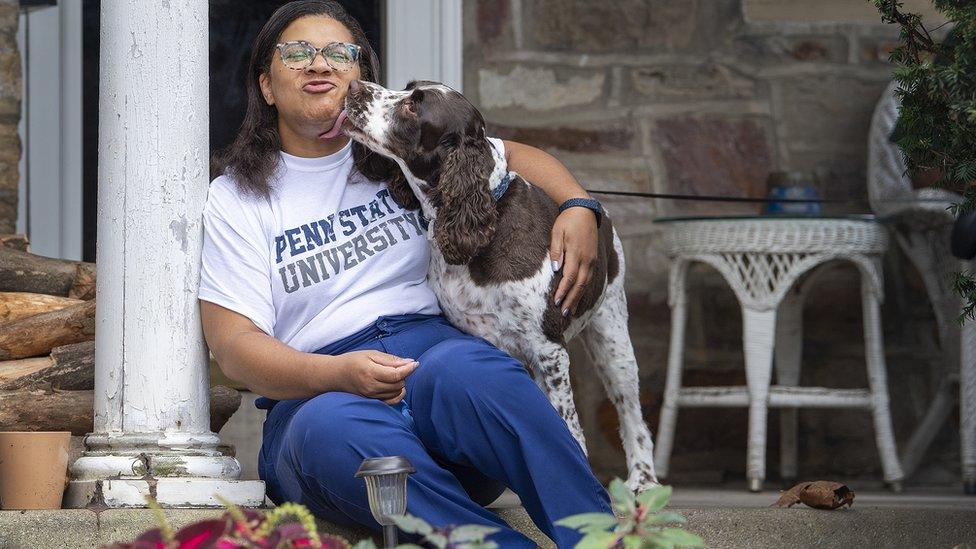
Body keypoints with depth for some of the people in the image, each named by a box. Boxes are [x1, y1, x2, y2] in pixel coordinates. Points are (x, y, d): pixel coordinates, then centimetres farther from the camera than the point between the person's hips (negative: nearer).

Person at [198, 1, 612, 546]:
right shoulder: (235, 199, 11)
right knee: (331, 431, -41)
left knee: (462, 372, -38)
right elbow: (233, 343, 1)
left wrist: (578, 209, 6)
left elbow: (515, 155, 29)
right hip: (316, 392, -2)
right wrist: (339, 374, -18)